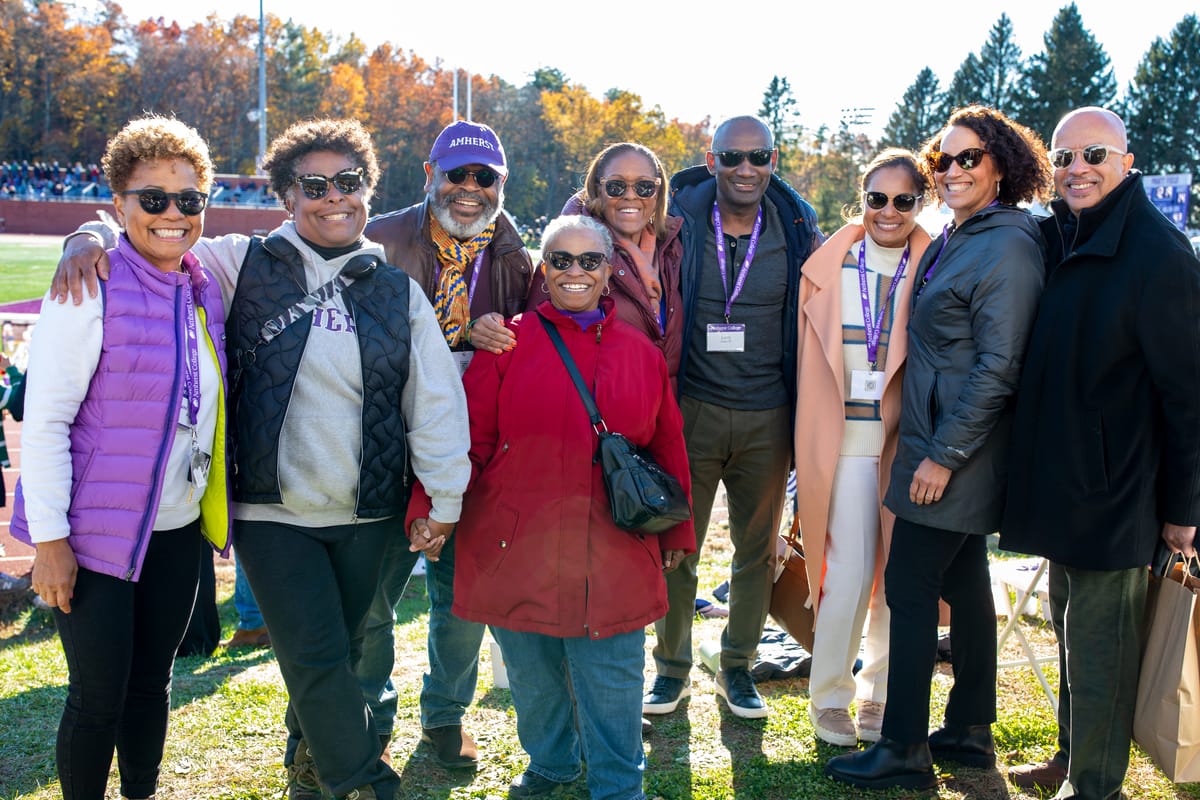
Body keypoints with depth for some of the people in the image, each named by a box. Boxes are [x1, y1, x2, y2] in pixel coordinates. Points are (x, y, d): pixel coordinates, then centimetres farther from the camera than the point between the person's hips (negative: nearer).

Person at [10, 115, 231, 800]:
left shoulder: (206, 290, 6)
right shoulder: (91, 290, -14)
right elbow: (43, 421, -15)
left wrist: (218, 510, 13)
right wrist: (50, 540, -15)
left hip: (178, 529, 6)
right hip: (94, 532, -6)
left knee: (152, 679, 17)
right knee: (99, 694, 3)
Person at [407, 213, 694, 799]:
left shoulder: (641, 353, 7)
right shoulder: (508, 344, 0)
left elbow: (668, 446, 13)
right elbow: (466, 437, -3)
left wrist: (676, 531, 16)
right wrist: (428, 510, -11)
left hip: (613, 553, 1)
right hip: (520, 547, -1)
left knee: (612, 677, 5)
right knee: (532, 671, 13)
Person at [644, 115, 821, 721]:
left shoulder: (797, 228, 1)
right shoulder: (679, 221, -2)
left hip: (768, 417, 2)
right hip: (692, 410, -1)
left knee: (757, 547, 12)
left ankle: (737, 668, 29)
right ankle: (671, 667, 24)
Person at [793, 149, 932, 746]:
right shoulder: (829, 266, 3)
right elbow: (809, 359, 9)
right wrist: (809, 445, 6)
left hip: (906, 440, 1)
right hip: (847, 441, -1)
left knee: (899, 573, 6)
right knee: (851, 574, -3)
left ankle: (879, 697, 25)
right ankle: (829, 697, 16)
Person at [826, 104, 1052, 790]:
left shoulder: (1007, 247, -16)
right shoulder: (956, 239, 12)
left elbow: (999, 367, -21)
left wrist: (943, 456, -19)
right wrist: (936, 449, 12)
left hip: (956, 451, -9)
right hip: (939, 445, 9)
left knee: (909, 590, -4)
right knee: (963, 583, 15)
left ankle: (904, 752, 7)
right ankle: (970, 733, 28)